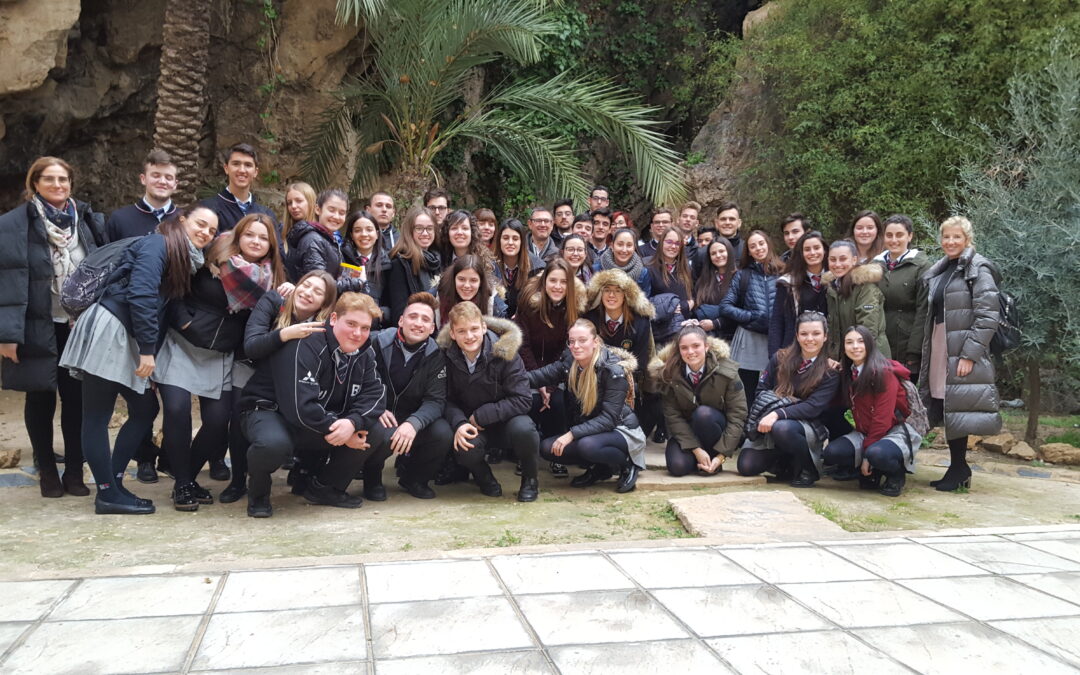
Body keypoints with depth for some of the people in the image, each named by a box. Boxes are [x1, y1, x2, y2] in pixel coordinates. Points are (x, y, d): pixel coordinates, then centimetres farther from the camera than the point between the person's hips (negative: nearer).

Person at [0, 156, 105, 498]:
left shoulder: (85, 220, 8)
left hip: (79, 326, 3)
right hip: (38, 328, -3)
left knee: (77, 398, 4)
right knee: (40, 399, 8)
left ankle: (74, 471, 16)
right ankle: (47, 472, 20)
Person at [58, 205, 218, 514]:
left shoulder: (185, 259, 19)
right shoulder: (158, 244, -9)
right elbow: (141, 294, -20)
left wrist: (147, 349, 9)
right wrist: (147, 349, -19)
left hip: (128, 339, 10)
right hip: (108, 330, -10)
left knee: (145, 409, 10)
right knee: (98, 415, -3)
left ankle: (114, 482, 16)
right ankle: (107, 494, -1)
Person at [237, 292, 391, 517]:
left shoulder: (365, 353, -2)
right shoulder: (305, 346, -26)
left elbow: (374, 395, -11)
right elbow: (299, 407, -33)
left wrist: (352, 422, -32)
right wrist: (339, 430, -26)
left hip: (327, 419, 6)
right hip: (270, 412, -6)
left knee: (377, 434, -14)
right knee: (274, 444, -41)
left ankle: (324, 487, 6)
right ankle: (258, 491, -5)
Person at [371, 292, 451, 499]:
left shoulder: (435, 356, -5)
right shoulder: (377, 343, -9)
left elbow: (436, 401, -12)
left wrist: (413, 423, -32)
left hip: (411, 419, 3)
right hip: (377, 419, -2)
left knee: (443, 434, -26)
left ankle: (413, 478, 5)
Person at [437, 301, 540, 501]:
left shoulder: (504, 352, -15)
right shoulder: (447, 357, -8)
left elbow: (522, 400, -17)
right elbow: (447, 400, -6)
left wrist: (480, 416, -20)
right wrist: (459, 424, -28)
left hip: (505, 420, -1)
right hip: (471, 425, 1)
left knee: (523, 430, -35)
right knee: (465, 449, -33)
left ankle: (530, 480, -2)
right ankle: (484, 477, 6)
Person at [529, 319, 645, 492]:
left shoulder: (614, 370, -22)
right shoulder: (568, 363, -4)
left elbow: (608, 418, -26)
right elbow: (539, 376, -16)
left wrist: (572, 434, -33)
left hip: (620, 430, -6)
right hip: (586, 430, 6)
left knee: (587, 445, -36)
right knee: (547, 448, -13)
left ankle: (627, 465, -6)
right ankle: (600, 469, 6)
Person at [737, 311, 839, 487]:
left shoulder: (831, 372, -4)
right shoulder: (780, 359, 5)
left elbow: (813, 407, -15)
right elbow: (761, 390, 5)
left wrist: (778, 414, -28)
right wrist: (764, 417, -16)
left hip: (809, 426, -3)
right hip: (768, 422, 3)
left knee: (782, 428, -38)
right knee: (746, 466, -16)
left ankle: (807, 470, -9)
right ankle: (786, 462, 15)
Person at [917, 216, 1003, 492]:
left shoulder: (978, 269, -7)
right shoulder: (938, 271, 15)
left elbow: (988, 316, -13)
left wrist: (970, 354, -19)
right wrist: (926, 352, 13)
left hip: (963, 349, -7)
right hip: (939, 345, 7)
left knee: (956, 408, -6)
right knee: (943, 407, 7)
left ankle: (959, 470, 4)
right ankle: (958, 468, 16)